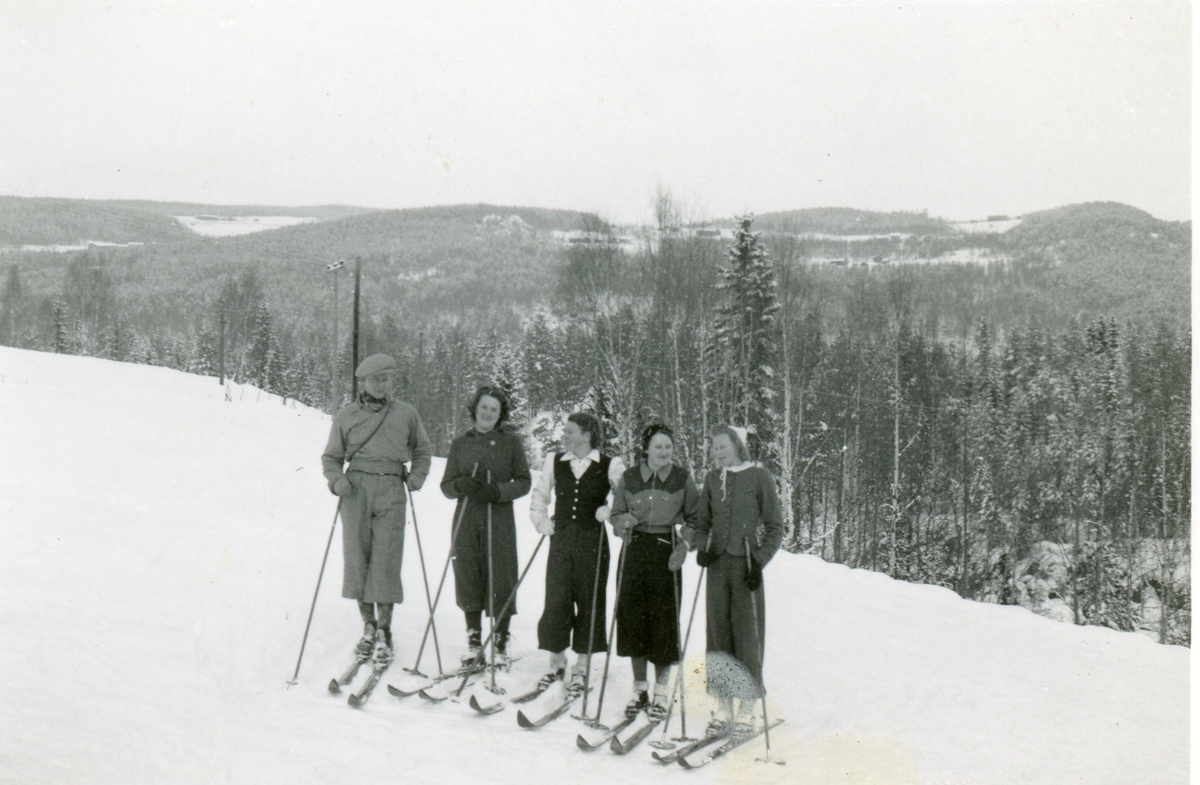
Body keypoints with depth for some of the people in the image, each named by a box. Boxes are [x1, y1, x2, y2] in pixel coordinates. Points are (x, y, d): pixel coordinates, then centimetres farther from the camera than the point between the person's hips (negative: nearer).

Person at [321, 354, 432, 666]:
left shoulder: (406, 414, 14)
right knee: (357, 557, 0)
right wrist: (337, 479, -2)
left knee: (386, 560, -8)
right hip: (356, 489, 1)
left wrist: (417, 476, 8)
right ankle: (368, 624, 12)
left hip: (391, 490, -1)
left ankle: (384, 631, -2)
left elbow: (422, 450, 25)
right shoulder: (345, 416, 13)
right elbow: (331, 457, 17)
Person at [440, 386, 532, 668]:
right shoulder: (460, 443, 10)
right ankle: (473, 640, 16)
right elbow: (446, 486, 10)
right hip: (466, 519, 2)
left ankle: (501, 642, 9)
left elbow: (523, 482, 2)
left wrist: (496, 491, -15)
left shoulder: (511, 441, 5)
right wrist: (461, 485, -12)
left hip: (499, 519, -2)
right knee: (468, 577, 2)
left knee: (500, 577, -4)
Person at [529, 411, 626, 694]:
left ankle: (581, 669, 14)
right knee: (555, 602, 0)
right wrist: (541, 522, 7)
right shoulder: (554, 462, 8)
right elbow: (539, 495, 20)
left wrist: (610, 511, -10)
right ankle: (557, 663, 16)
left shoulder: (610, 466, -3)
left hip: (592, 541, -2)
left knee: (589, 603, 3)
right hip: (561, 540, 3)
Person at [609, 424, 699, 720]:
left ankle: (661, 692, 11)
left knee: (665, 620, -2)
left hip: (667, 553, -1)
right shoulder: (629, 477, 5)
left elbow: (695, 518, 8)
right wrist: (623, 523, -9)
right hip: (635, 551, 2)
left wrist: (684, 546, -6)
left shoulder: (682, 478, 2)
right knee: (633, 618, 2)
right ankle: (639, 689, 18)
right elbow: (616, 514, 13)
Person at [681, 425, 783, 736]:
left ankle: (746, 709, 4)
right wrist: (696, 540, -5)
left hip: (746, 565, -4)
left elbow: (775, 526, 1)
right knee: (718, 633, 5)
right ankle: (723, 707, 12)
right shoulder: (712, 479, 11)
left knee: (747, 635, -3)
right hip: (717, 563, 4)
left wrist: (759, 560, -9)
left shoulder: (759, 477, -1)